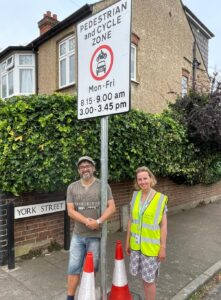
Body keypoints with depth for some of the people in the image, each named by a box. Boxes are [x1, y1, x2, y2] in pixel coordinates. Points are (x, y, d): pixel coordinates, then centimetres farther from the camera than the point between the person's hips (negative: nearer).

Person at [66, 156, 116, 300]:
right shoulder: (72, 187, -1)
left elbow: (111, 207, -10)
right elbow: (70, 211, -6)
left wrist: (98, 222, -22)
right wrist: (86, 221, -18)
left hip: (95, 235, -1)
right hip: (78, 235, 2)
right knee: (74, 267, 10)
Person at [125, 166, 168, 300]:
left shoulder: (160, 199, -13)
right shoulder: (135, 196, -2)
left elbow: (163, 225, -9)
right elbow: (131, 220, 5)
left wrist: (163, 247, -9)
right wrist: (128, 241, 9)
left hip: (151, 245, -4)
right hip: (136, 244, 4)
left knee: (149, 279, 8)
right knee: (144, 277, 17)